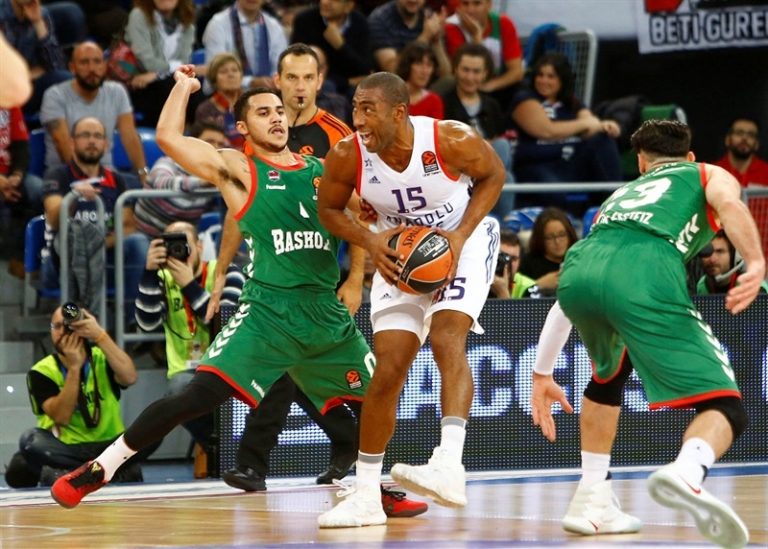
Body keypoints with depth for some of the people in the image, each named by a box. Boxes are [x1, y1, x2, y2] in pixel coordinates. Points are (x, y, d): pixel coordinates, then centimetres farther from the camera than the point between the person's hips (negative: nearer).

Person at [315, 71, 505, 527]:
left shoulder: (451, 140, -28)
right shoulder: (347, 157, -21)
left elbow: (493, 174, -8)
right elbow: (329, 209, -2)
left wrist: (461, 234, -20)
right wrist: (370, 242, -20)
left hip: (462, 240, -3)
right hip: (400, 251, 3)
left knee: (447, 337, -27)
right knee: (388, 370, -1)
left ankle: (450, 468, -38)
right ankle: (366, 495, 9)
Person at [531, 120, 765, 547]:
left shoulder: (622, 194, 42)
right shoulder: (709, 175, 31)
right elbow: (728, 203, 3)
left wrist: (543, 374, 51)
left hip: (582, 263, 5)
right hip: (646, 274, -5)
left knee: (609, 376, 36)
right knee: (725, 407, -2)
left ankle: (592, 502, 29)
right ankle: (687, 472, -35)